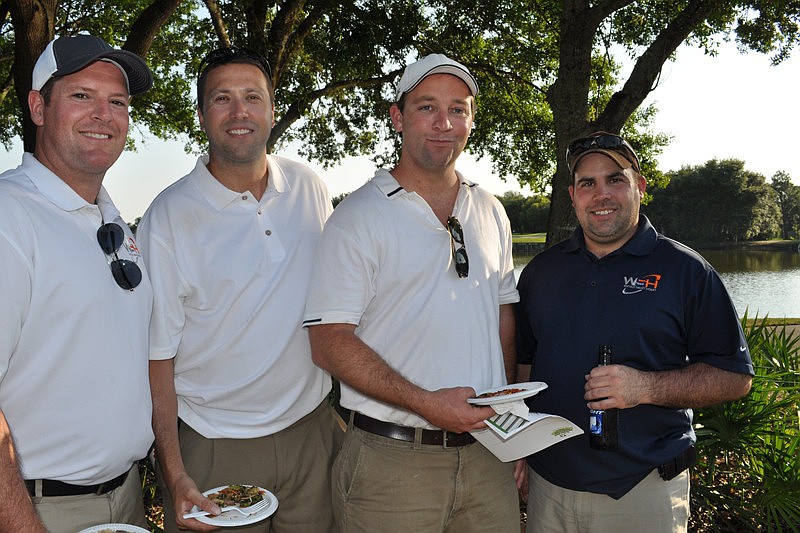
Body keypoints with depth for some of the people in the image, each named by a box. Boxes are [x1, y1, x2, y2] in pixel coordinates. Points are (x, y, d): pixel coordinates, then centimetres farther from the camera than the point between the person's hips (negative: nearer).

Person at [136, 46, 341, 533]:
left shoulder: (311, 189, 0)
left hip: (312, 430, 4)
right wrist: (174, 474, -15)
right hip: (215, 448, -3)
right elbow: (158, 355, -10)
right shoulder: (167, 218, -11)